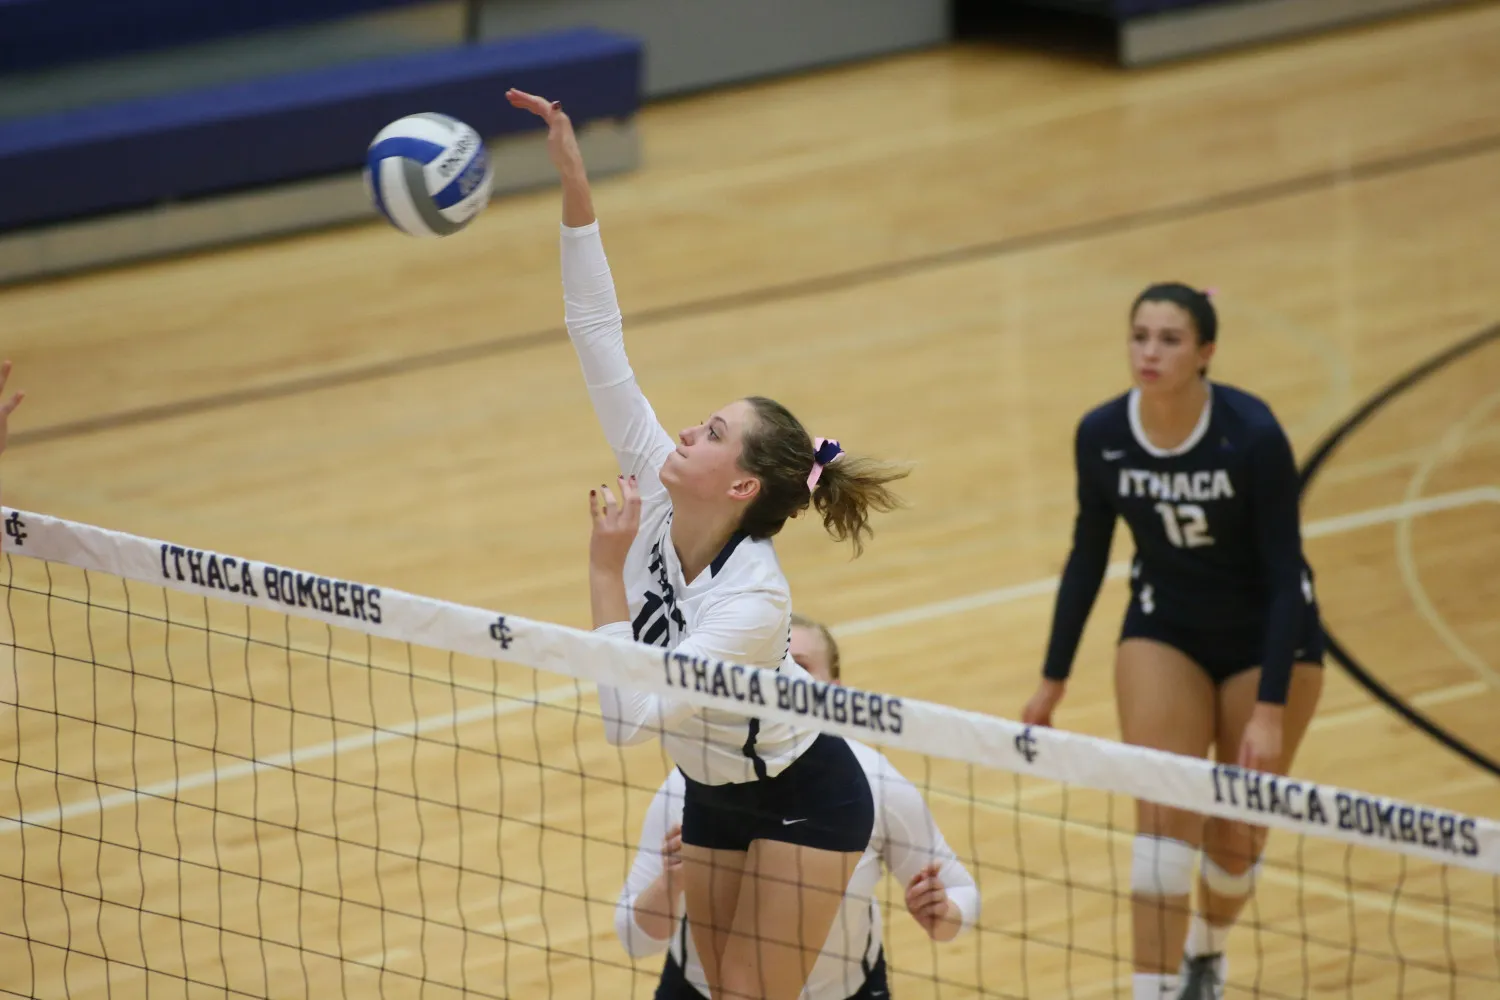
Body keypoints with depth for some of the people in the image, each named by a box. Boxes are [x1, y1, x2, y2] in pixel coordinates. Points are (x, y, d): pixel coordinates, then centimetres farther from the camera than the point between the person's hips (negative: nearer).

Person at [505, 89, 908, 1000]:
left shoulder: (753, 599, -34)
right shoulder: (657, 496, -16)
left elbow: (629, 717, -40)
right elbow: (600, 340, -17)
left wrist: (606, 573, -35)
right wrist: (576, 191, -24)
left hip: (805, 804, -7)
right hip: (713, 795, 7)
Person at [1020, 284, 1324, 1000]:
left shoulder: (1253, 436, -28)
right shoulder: (1101, 436, -16)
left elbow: (1286, 576, -24)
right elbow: (1088, 555, 0)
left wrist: (1270, 711, -28)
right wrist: (1053, 681, 3)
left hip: (1267, 635, -2)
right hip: (1166, 630, 2)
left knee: (1237, 837, 5)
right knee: (1163, 824, -13)